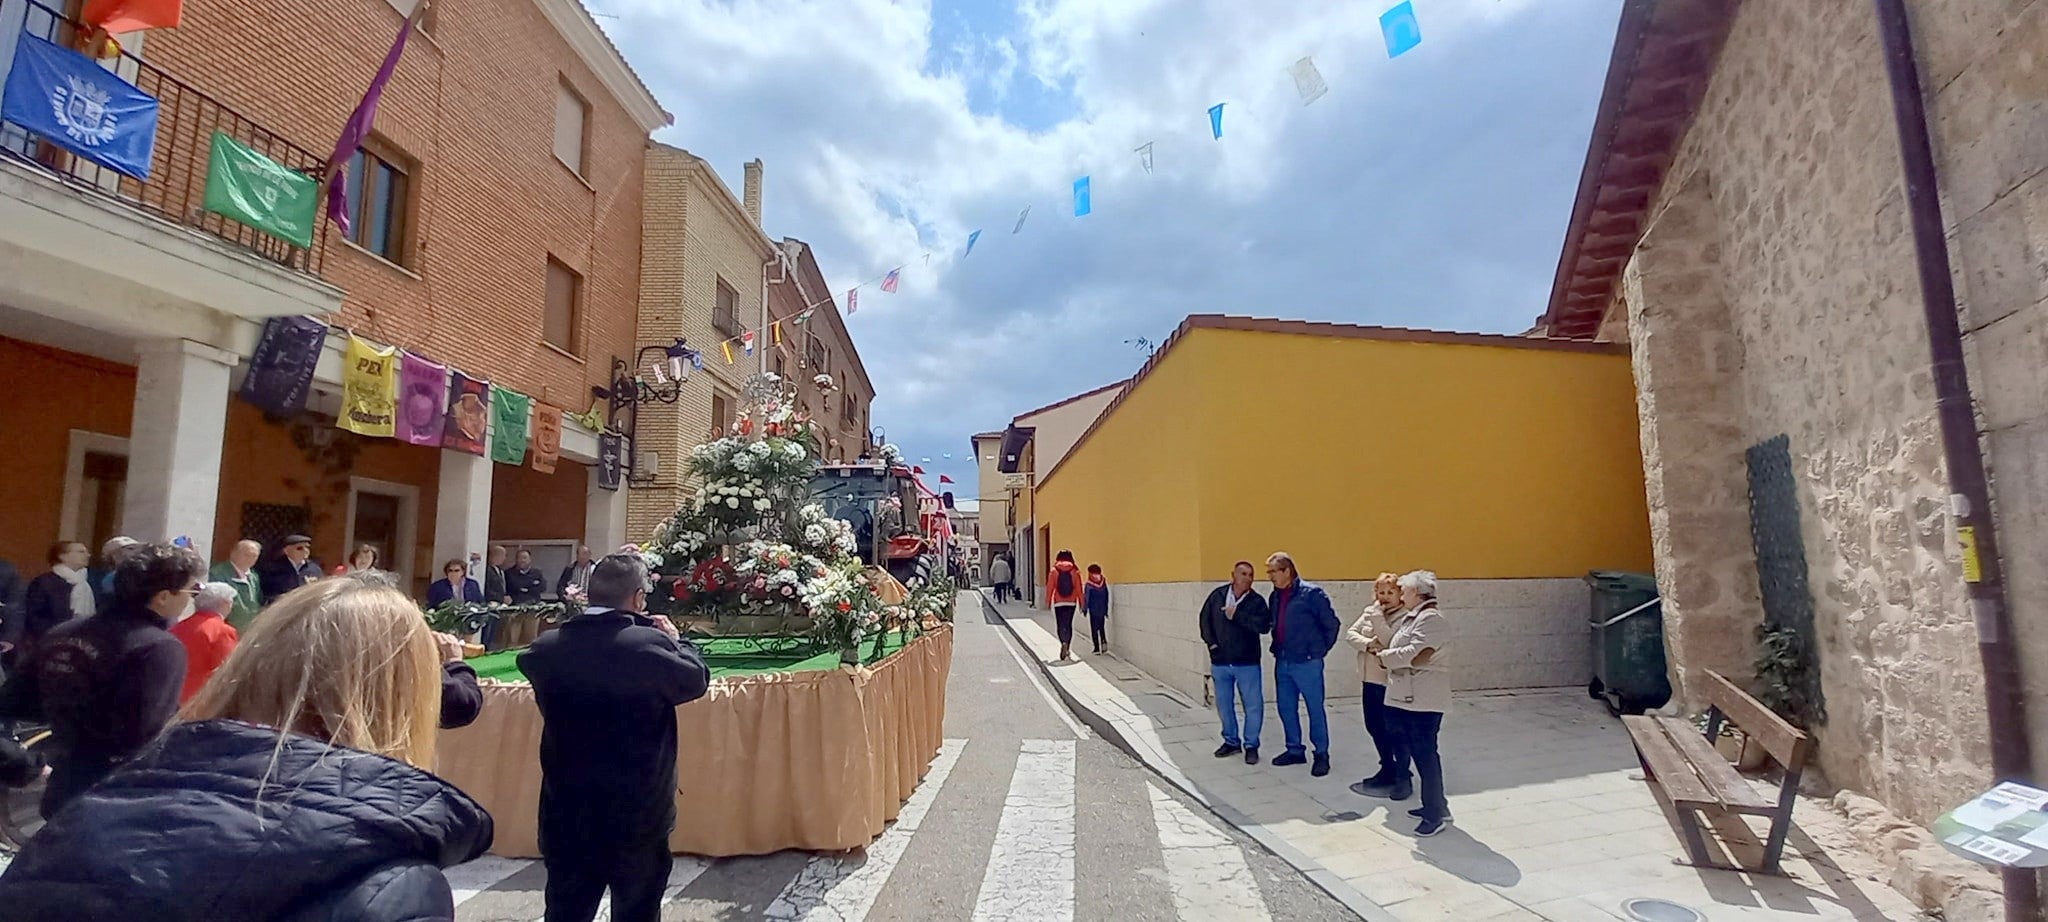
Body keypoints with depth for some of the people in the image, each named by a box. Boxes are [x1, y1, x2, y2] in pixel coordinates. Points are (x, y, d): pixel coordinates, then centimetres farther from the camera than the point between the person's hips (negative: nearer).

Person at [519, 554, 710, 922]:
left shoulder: (546, 647, -8)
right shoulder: (651, 643, -21)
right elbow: (697, 679, -6)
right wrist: (676, 639, 10)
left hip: (567, 814, 4)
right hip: (639, 814, -3)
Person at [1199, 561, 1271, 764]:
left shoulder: (1257, 601, -7)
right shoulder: (1217, 595, -2)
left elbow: (1264, 625, -22)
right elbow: (1205, 618, 5)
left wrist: (1237, 615, -24)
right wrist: (1211, 642, -4)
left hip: (1247, 663, -2)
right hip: (1220, 662, 2)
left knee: (1254, 705, 1)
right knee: (1224, 704, 15)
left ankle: (1251, 745, 19)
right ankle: (1231, 741, 33)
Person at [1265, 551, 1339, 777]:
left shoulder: (1312, 593, -13)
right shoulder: (1275, 596, 7)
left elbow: (1332, 624, -7)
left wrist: (1320, 650, -1)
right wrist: (1277, 648, 11)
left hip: (1307, 663, -7)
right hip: (1282, 662, 7)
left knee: (1315, 709, 5)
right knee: (1286, 709, 13)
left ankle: (1321, 754, 18)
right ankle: (1295, 750, 28)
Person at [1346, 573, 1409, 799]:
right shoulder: (1370, 612, 8)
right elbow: (1350, 634, 2)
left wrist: (1378, 618, -22)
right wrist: (1368, 645, -14)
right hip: (1371, 680, 7)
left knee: (1394, 730, 0)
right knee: (1374, 727, 17)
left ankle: (1403, 777, 15)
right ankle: (1388, 769, 34)